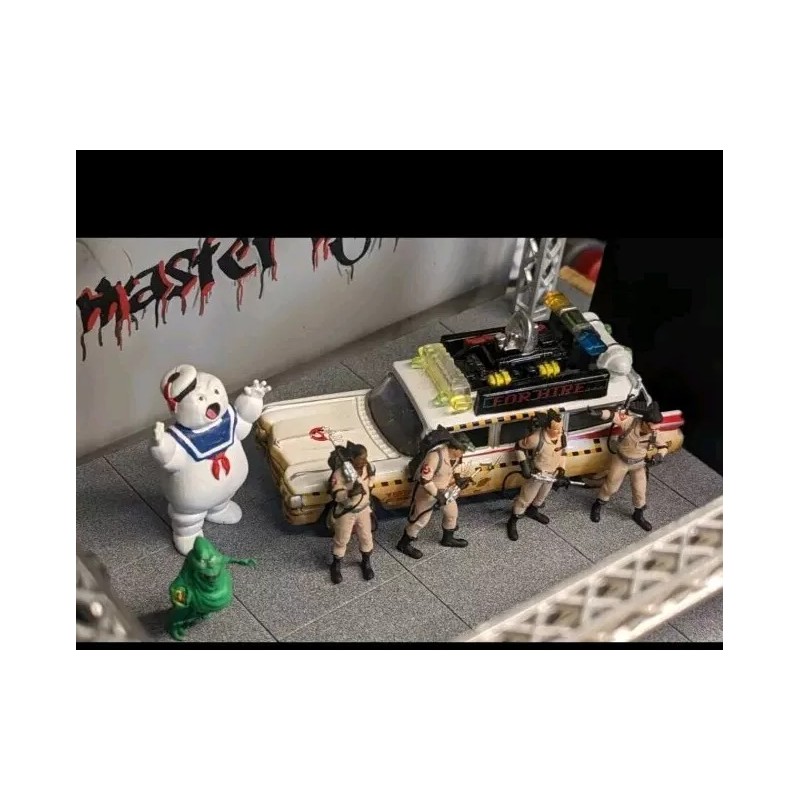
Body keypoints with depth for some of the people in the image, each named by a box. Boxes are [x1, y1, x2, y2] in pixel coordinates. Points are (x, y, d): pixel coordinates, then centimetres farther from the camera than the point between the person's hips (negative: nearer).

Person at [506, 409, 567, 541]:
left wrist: (562, 467, -7)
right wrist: (524, 466, -20)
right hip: (537, 473, -6)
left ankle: (534, 511, 56)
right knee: (526, 498, 8)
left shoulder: (562, 435, -18)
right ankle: (512, 522, 25)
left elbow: (563, 451, 3)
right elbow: (519, 446, -19)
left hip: (552, 474, 6)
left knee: (542, 496, 29)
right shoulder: (537, 438, -36)